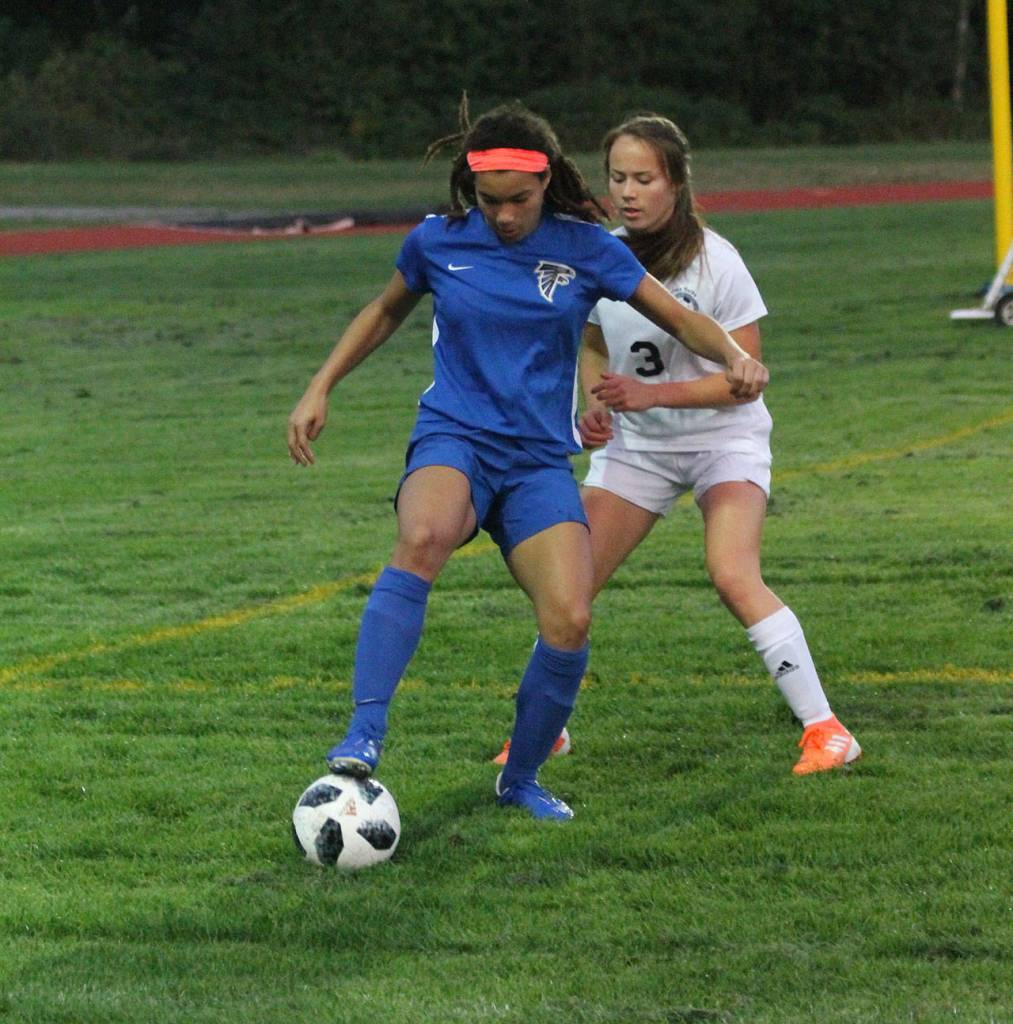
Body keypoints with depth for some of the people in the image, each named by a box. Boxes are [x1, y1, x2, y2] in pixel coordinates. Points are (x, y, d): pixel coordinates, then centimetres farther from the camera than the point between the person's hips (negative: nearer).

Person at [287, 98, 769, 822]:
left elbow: (681, 318, 8)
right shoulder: (438, 242, 2)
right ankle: (365, 735, -41)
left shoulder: (585, 247, 0)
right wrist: (320, 390, 17)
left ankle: (522, 778, 7)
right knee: (422, 539, -38)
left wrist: (735, 356, -12)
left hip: (541, 459, 1)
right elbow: (385, 313, 22)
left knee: (570, 621, -19)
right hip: (453, 440, -1)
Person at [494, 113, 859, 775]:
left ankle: (825, 729, -18)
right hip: (636, 445, 5)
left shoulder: (715, 262, -19)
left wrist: (649, 394, -27)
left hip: (724, 440, -5)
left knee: (735, 578, -26)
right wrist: (596, 404, -9)